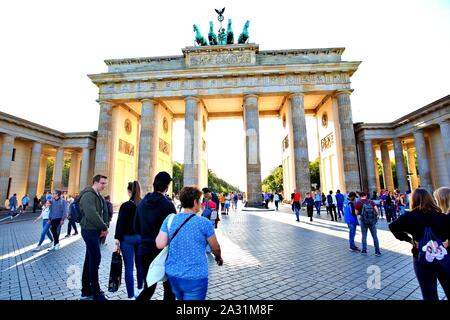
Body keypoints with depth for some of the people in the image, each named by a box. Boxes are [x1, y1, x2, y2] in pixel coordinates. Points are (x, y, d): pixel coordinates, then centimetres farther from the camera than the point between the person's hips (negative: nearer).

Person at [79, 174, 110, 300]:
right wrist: (104, 227, -17)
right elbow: (91, 214, -25)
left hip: (95, 231, 9)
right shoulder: (88, 195, -16)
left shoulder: (99, 196, 13)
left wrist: (104, 226, -3)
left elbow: (105, 212, 12)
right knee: (96, 259, -5)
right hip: (90, 230, -9)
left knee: (90, 260, 15)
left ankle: (86, 291, 27)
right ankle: (96, 293, 6)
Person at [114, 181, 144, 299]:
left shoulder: (125, 206, -12)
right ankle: (140, 290, 33)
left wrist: (117, 241, -5)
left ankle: (131, 296, 8)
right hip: (141, 238, 4)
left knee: (129, 268, 3)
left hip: (127, 238, -4)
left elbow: (120, 224, -12)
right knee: (140, 265, 19)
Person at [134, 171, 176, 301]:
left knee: (149, 286, 19)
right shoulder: (167, 205, -18)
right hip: (163, 251, -5)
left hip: (144, 250, 5)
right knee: (169, 287, 16)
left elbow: (136, 228, 9)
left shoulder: (142, 203, 0)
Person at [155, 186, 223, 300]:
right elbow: (215, 248, -3)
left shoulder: (169, 219, -5)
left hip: (173, 275, 5)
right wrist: (219, 258, 19)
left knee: (181, 298, 29)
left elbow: (160, 244, -9)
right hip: (195, 277, -5)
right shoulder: (204, 222, -14)